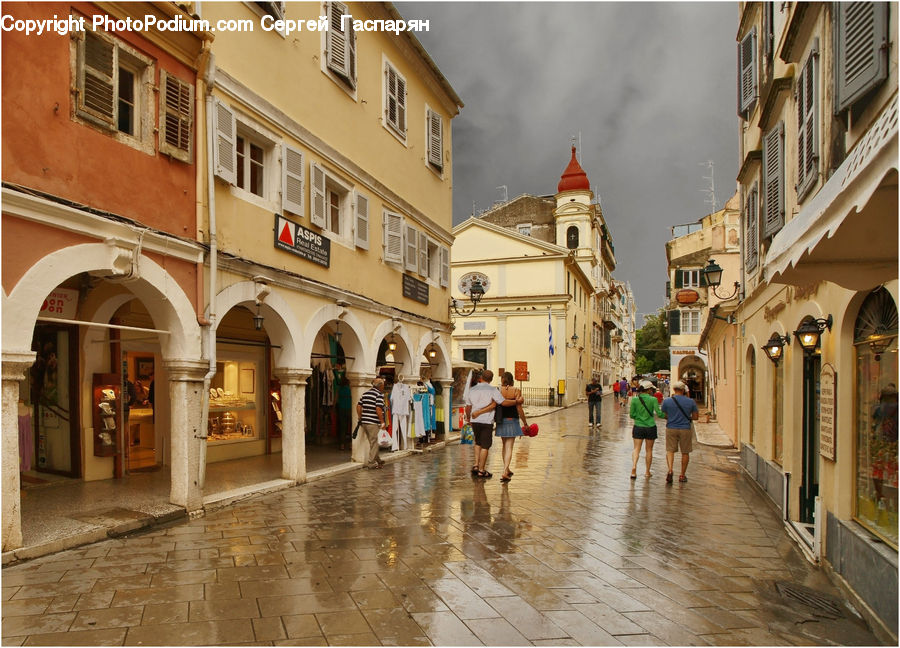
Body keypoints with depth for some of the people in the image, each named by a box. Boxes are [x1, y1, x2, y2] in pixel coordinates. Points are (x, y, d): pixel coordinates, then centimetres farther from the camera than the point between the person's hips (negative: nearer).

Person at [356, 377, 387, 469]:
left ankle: (377, 460, 31)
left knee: (372, 442, 19)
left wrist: (360, 418, 18)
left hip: (364, 422, 8)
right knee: (374, 442, 2)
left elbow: (358, 406, 11)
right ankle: (371, 462, 3)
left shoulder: (365, 394, 13)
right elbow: (378, 409, -18)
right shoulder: (379, 395, -9)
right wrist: (383, 422, -11)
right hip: (373, 422, -8)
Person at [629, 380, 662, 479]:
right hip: (650, 427, -1)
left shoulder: (635, 399, -3)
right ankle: (647, 472, 19)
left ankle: (634, 466, -19)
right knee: (649, 450, 12)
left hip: (638, 427, 1)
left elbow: (632, 415, -1)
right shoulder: (653, 400, -9)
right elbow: (659, 414, -13)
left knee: (636, 449, 4)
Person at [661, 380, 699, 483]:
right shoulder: (691, 401, -2)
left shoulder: (667, 401, -4)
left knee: (670, 450, 5)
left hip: (671, 429, 0)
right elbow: (695, 417, 2)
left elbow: (663, 415, 3)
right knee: (685, 452, 11)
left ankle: (670, 470, -18)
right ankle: (682, 475, 16)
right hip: (685, 429, 0)